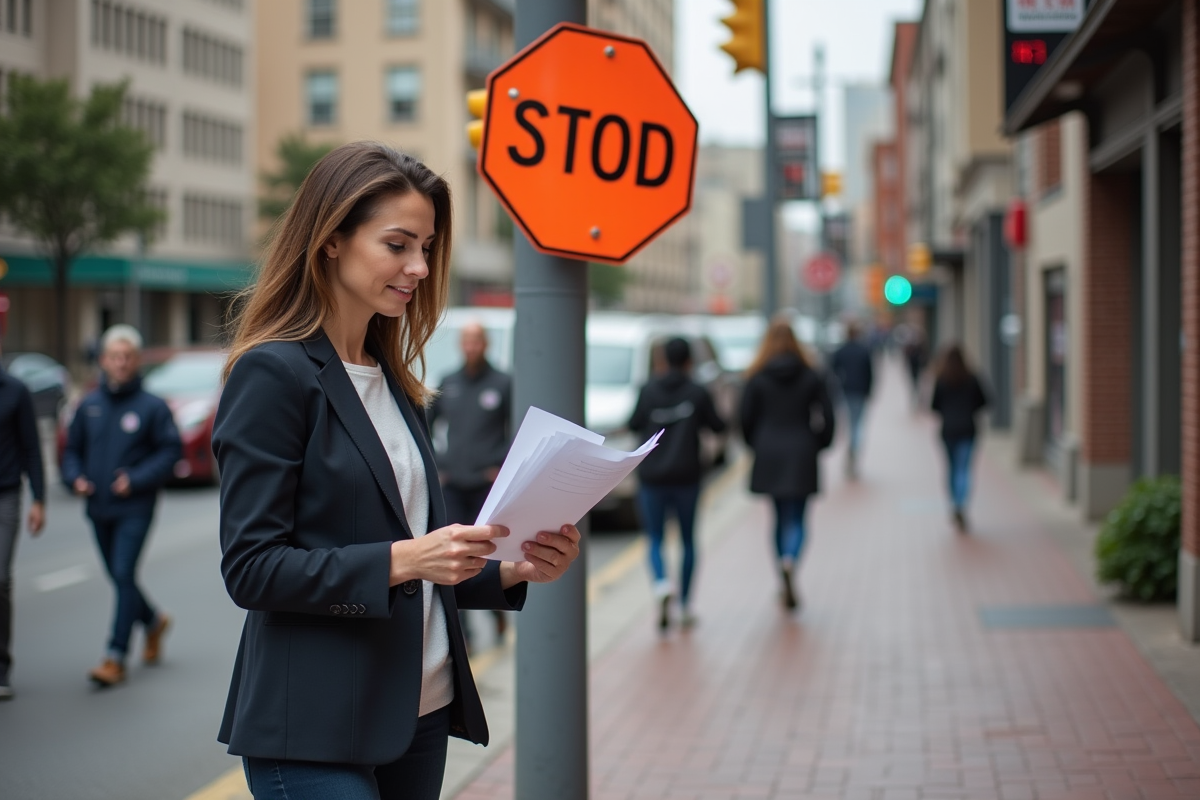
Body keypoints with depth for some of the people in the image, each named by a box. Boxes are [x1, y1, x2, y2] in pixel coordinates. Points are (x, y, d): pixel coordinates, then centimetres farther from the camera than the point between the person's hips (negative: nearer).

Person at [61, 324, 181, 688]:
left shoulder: (152, 406, -6)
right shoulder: (89, 405, 7)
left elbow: (169, 451, -6)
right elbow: (72, 449, 16)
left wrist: (136, 480, -16)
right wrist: (75, 477, -3)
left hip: (134, 509, -5)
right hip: (98, 509, 5)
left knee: (124, 576, -12)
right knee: (118, 577, 15)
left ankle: (115, 657, -11)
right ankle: (153, 621, 41)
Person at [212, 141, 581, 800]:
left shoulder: (394, 382, 15)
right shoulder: (272, 374, -9)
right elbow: (251, 568, -15)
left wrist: (511, 571, 2)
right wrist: (402, 559, -23)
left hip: (418, 714, 7)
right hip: (315, 733, -7)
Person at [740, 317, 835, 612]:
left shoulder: (757, 378, -3)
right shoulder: (811, 377, -1)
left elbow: (747, 419, -2)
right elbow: (826, 416, -1)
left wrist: (756, 445, 14)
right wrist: (818, 444, 13)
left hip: (769, 456, 1)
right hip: (802, 455, -1)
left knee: (780, 518, 12)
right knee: (797, 519, 3)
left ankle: (785, 585, 13)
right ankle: (790, 561, -27)